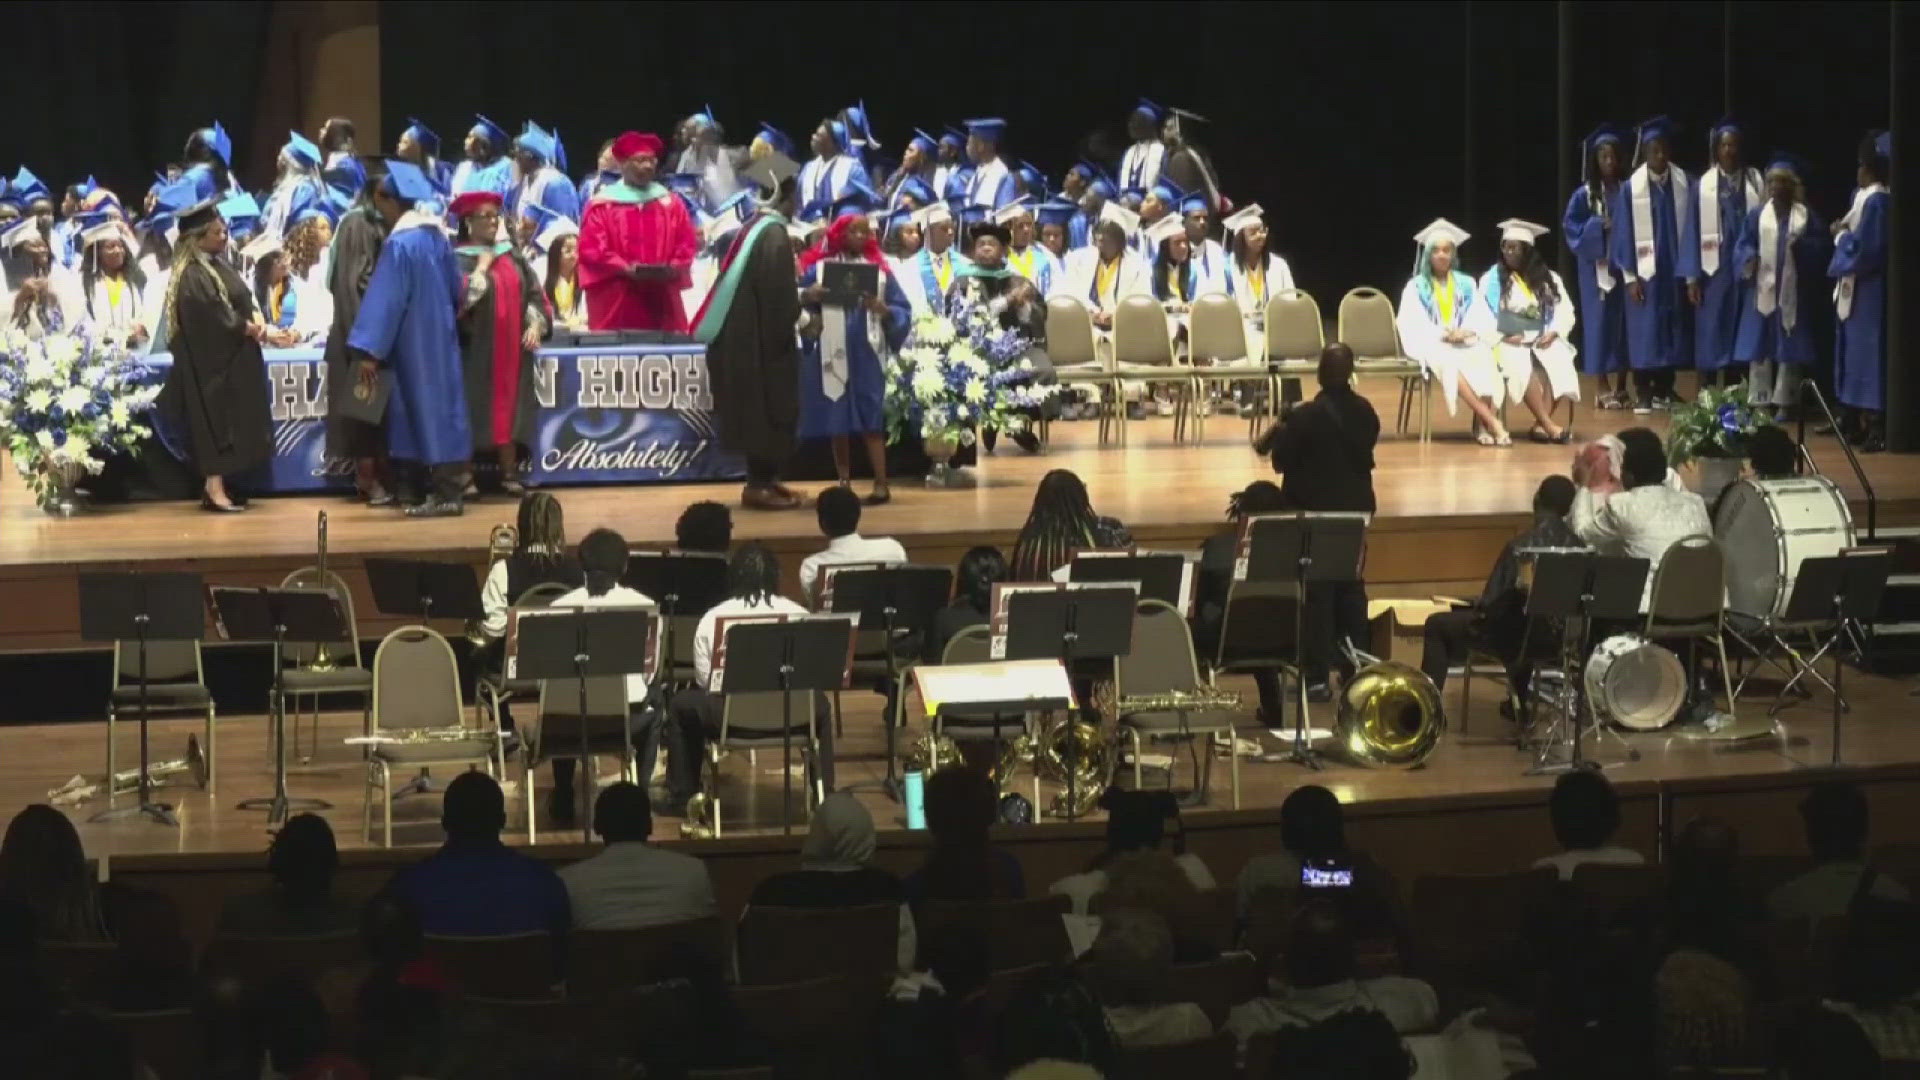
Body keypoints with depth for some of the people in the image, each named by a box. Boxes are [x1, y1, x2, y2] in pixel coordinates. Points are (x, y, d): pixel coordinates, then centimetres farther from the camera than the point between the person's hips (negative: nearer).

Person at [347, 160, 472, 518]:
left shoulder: (400, 243, -19)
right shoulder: (438, 234, 4)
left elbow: (384, 299, -20)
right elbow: (455, 287, 13)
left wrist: (368, 351, -20)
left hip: (415, 341, -7)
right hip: (441, 336, 7)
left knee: (427, 409, -3)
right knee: (442, 405, 10)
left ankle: (442, 494, -1)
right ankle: (450, 487, 13)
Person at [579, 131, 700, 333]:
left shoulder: (671, 204, 14)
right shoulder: (602, 205, 2)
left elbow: (687, 244, 11)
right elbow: (591, 248, -4)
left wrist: (674, 268, -9)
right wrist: (624, 269, -17)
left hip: (662, 301, 3)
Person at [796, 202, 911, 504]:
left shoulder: (879, 269, 6)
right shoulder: (819, 267, 5)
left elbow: (903, 309, 5)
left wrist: (882, 309, -15)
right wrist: (807, 296, -21)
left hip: (866, 355, -1)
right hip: (831, 354, 1)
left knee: (870, 420, -4)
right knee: (836, 420, 3)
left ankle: (881, 484, -4)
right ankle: (844, 482, 11)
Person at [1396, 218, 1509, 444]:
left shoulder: (1466, 284, 17)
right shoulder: (1416, 287, 9)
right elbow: (1413, 325, -2)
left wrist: (1467, 332, -14)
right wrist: (1443, 334, -16)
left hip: (1466, 342, 3)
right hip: (1430, 345, -3)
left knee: (1485, 358, -34)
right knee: (1449, 364, -38)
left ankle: (1481, 424, -43)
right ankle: (1493, 422, -45)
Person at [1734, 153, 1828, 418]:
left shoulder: (1807, 216, 4)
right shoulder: (1757, 215, 7)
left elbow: (1820, 247, -1)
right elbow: (1742, 246, 2)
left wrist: (1801, 246, -21)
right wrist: (1749, 260, -19)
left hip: (1793, 292, -1)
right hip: (1762, 290, 1)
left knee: (1789, 348, 1)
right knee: (1760, 347, 1)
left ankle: (1785, 402, 7)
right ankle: (1760, 402, 7)